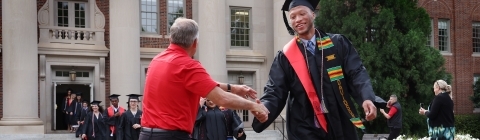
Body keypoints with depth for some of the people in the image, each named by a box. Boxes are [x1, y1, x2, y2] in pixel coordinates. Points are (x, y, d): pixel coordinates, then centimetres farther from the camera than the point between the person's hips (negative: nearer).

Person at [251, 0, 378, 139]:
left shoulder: (338, 43, 4)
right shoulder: (285, 56, 3)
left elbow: (356, 73, -2)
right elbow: (275, 92, -3)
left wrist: (367, 98, -21)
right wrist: (264, 109, -24)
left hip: (340, 125, 1)